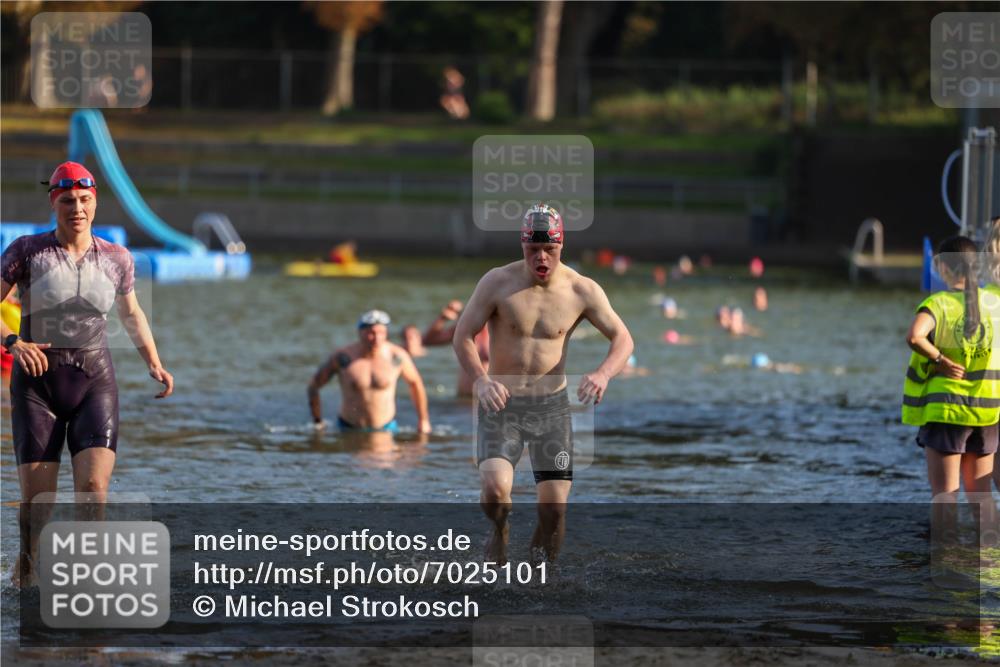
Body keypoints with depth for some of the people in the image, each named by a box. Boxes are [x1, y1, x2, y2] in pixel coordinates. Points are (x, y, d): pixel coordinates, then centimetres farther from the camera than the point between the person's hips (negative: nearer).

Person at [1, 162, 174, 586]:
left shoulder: (116, 259, 4)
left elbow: (131, 313, 22)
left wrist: (154, 364, 9)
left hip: (95, 381, 1)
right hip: (37, 381, -1)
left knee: (94, 488, -18)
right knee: (37, 499, -2)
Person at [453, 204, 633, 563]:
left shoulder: (581, 290, -4)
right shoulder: (498, 283, -9)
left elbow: (622, 338, 0)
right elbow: (463, 335, -6)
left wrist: (603, 374, -22)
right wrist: (481, 380, -25)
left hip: (552, 404, 2)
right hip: (501, 403, -2)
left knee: (554, 505, -3)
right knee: (494, 487, -24)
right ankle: (499, 530, 11)